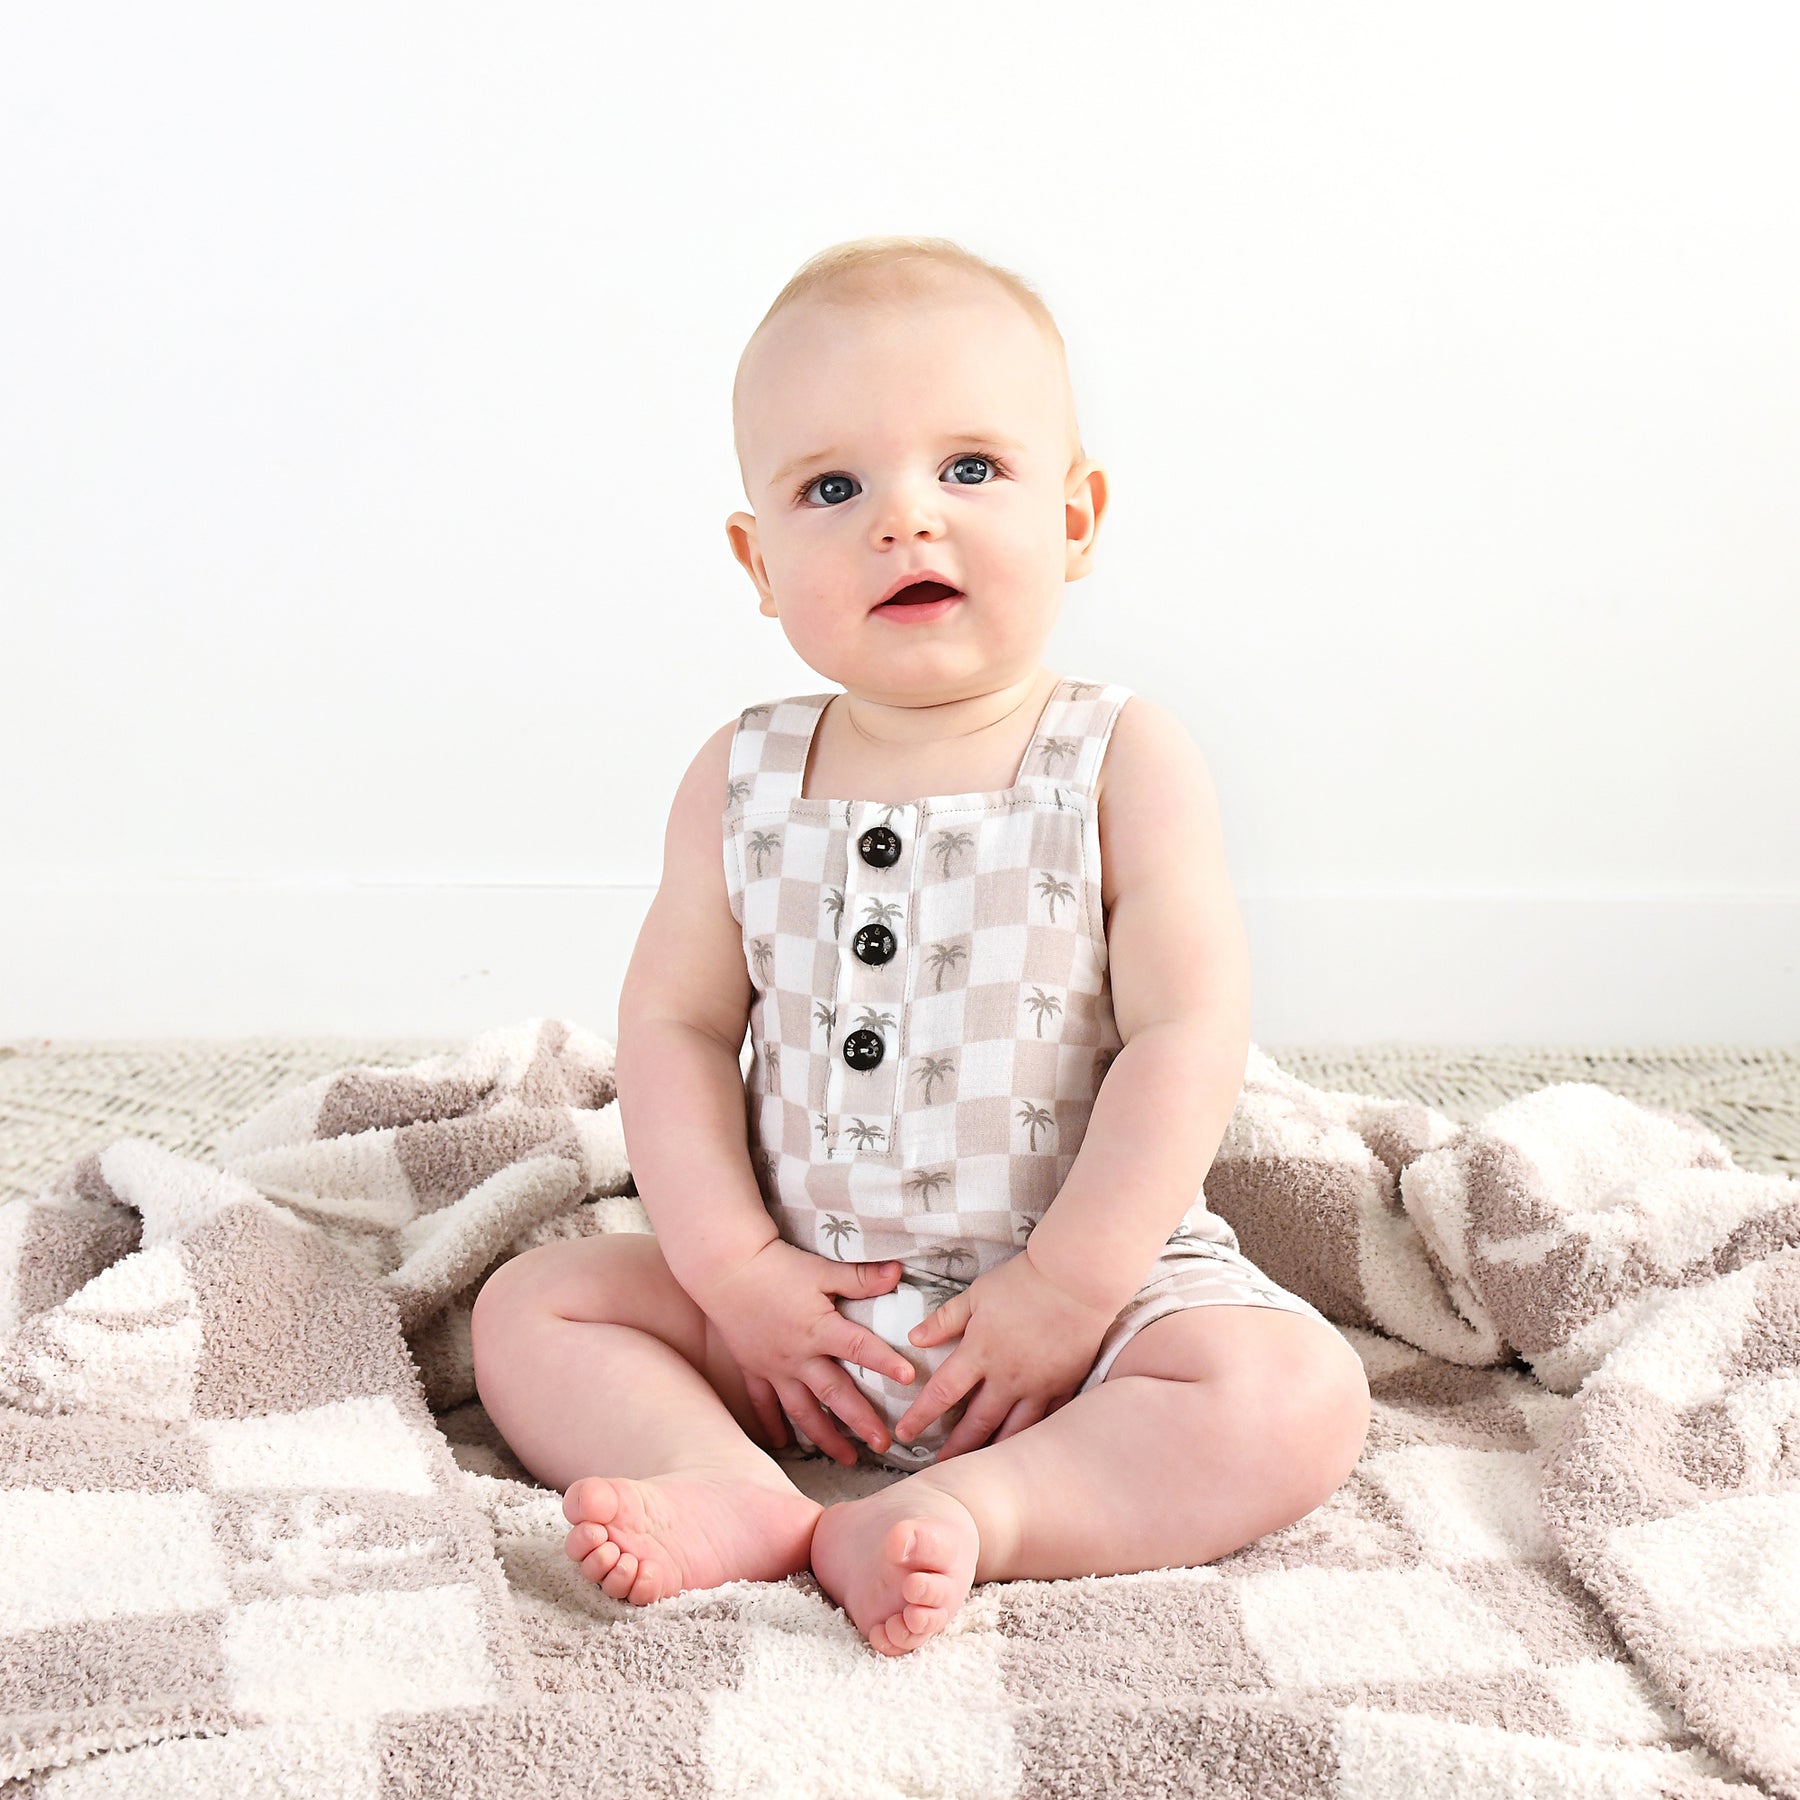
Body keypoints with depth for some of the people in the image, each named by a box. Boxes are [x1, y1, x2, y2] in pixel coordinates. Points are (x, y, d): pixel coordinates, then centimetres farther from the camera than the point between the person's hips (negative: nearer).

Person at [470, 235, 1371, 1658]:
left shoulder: (1126, 766, -9)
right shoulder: (742, 784, 0)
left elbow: (1188, 1035, -14)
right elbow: (676, 1025, 1)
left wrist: (1065, 1292, -18)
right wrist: (732, 1271, -11)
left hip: (1096, 1289, -3)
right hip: (805, 1307, 3)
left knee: (1298, 1395, -25)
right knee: (531, 1303, -5)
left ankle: (962, 1514, -31)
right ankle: (731, 1492, -24)